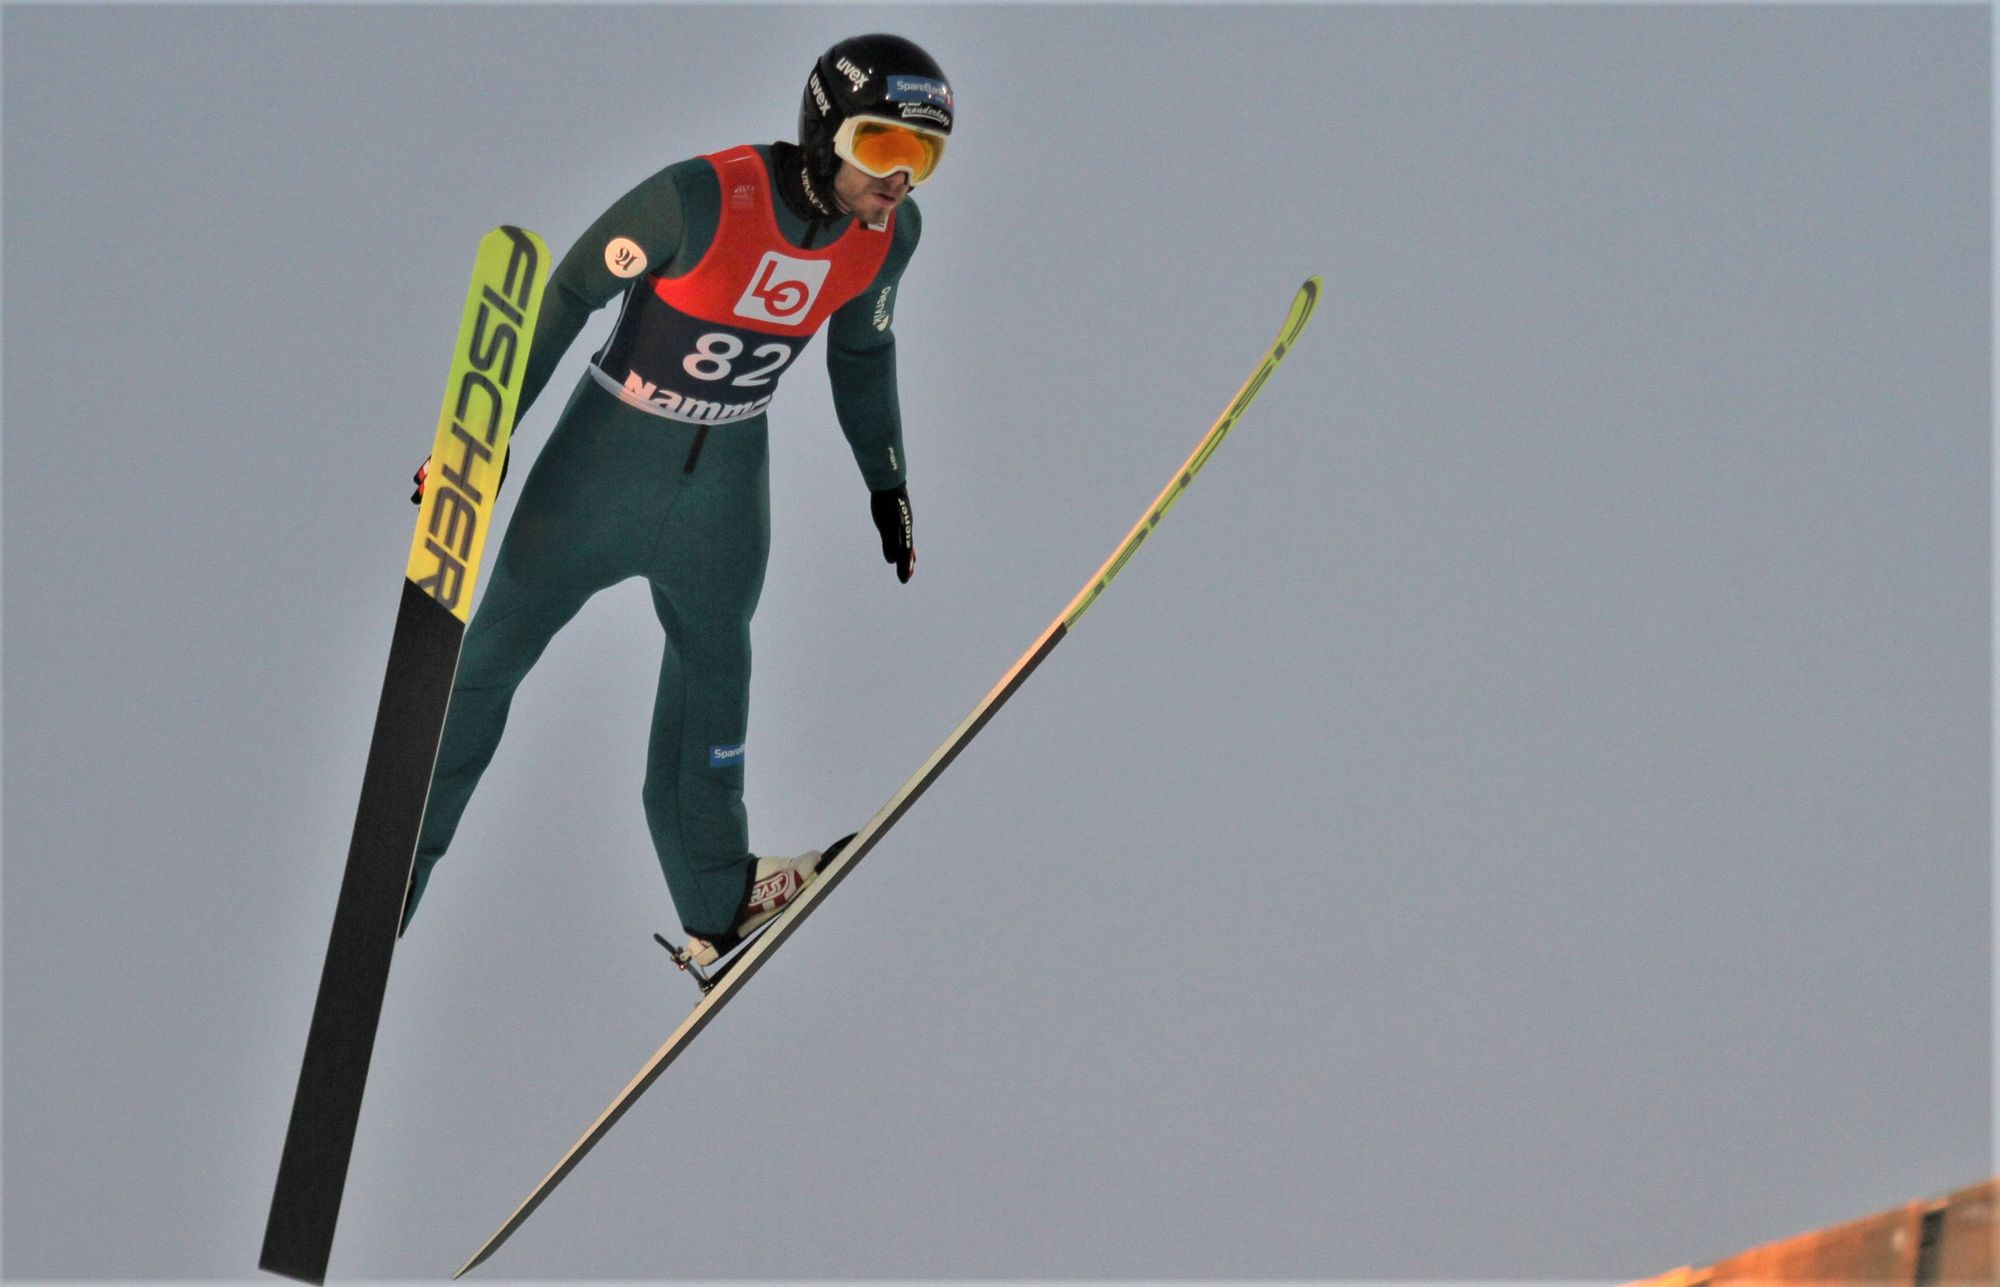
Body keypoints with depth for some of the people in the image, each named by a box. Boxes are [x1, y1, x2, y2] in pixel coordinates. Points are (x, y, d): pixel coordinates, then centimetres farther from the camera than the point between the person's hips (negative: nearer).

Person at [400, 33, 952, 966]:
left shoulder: (888, 233, -11)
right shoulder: (702, 200, -29)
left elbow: (862, 350, 8)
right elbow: (569, 293, -18)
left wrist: (887, 482, 16)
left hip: (726, 479, 5)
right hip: (609, 458, -5)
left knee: (713, 664, 21)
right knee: (491, 654, 5)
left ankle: (716, 906, 37)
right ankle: (398, 863, 22)